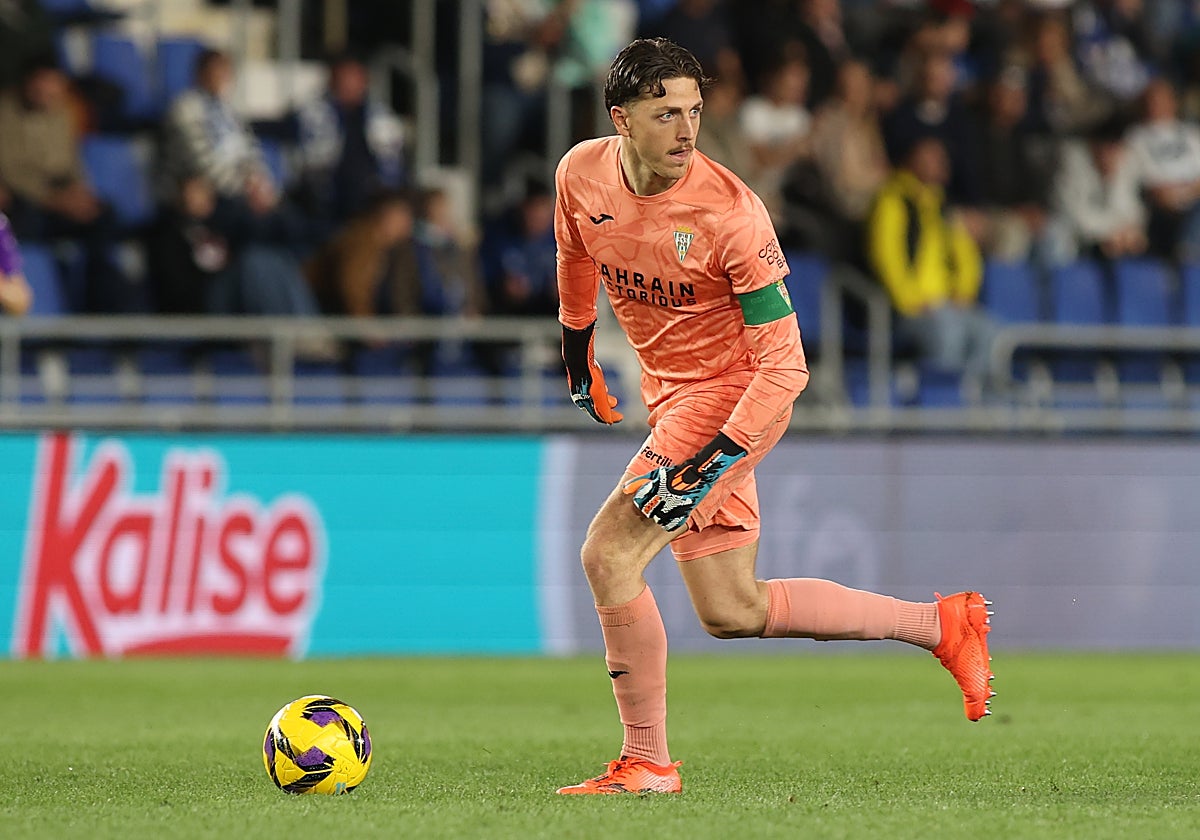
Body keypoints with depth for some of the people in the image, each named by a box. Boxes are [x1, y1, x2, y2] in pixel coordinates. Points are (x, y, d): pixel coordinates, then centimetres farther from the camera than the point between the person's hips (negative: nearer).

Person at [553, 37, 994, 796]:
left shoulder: (730, 214, -24)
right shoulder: (582, 175, -7)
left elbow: (783, 366, -21)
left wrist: (712, 463, -30)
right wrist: (579, 355, 30)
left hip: (733, 398, -7)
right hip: (673, 395, 7)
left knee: (609, 555, -17)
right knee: (732, 612, 10)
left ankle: (647, 765, -5)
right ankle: (940, 625, 20)